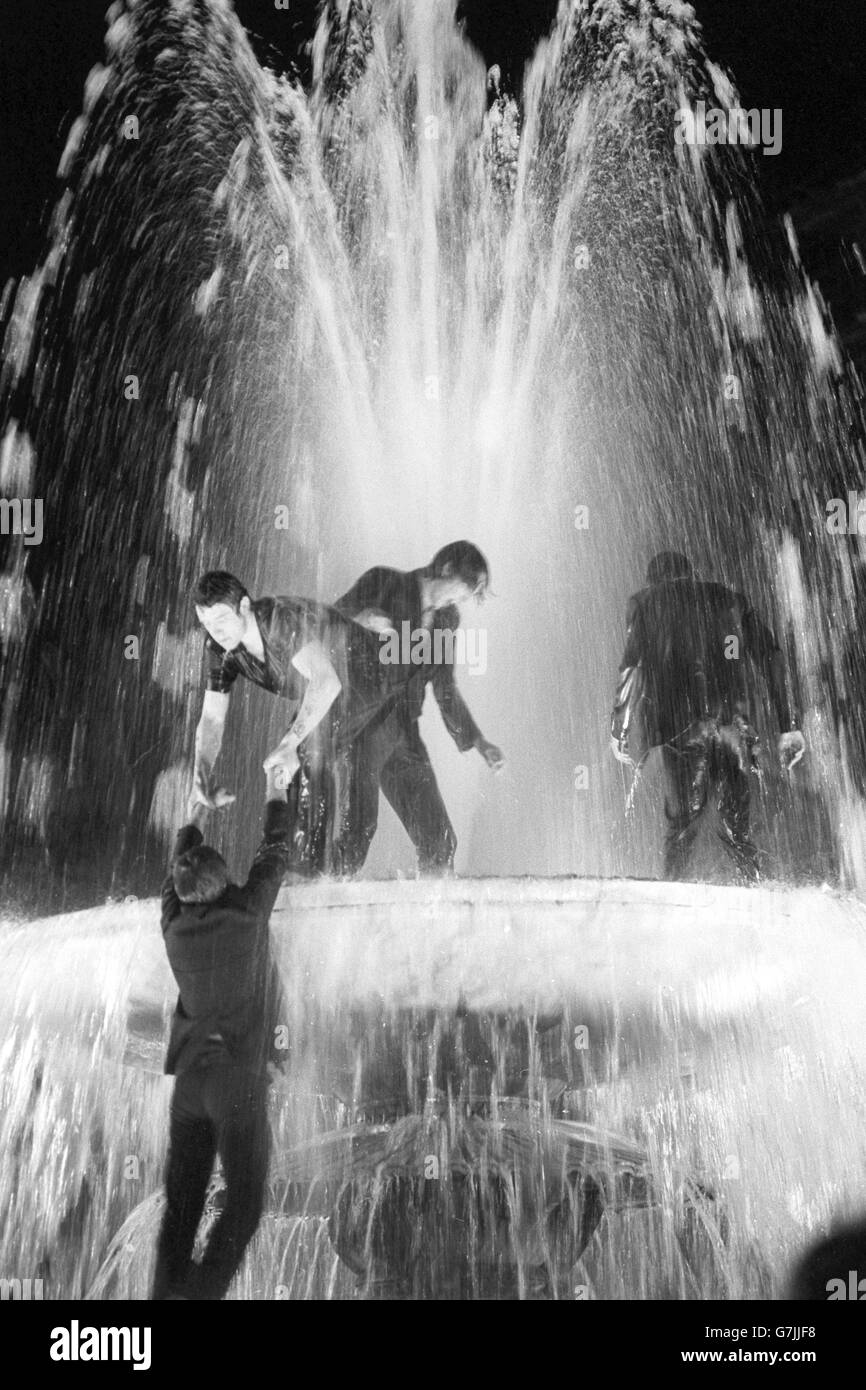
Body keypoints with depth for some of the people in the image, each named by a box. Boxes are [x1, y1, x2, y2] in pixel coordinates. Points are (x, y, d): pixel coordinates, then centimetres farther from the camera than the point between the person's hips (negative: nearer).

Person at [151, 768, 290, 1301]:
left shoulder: (176, 925, 1)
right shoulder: (245, 913, -12)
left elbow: (177, 874, 21)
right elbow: (275, 856, 2)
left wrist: (195, 822, 36)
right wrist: (276, 797, 17)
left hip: (188, 1073, 5)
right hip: (239, 1074, -5)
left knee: (182, 1197, 11)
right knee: (245, 1196, 1)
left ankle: (169, 1288, 10)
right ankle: (203, 1291, -9)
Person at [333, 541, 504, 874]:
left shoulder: (447, 619, 15)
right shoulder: (383, 583, 0)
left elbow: (445, 689, 21)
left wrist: (479, 742, 14)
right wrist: (360, 619, -24)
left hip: (405, 735, 6)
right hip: (362, 723, -6)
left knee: (439, 840, 1)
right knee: (360, 827, -18)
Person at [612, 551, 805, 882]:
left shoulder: (646, 601, 16)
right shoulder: (729, 598, 22)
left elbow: (631, 666, 4)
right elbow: (772, 658, 12)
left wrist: (620, 728, 5)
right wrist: (788, 726, 9)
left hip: (682, 724, -2)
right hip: (734, 721, 2)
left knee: (682, 822, 3)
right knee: (735, 826, 8)